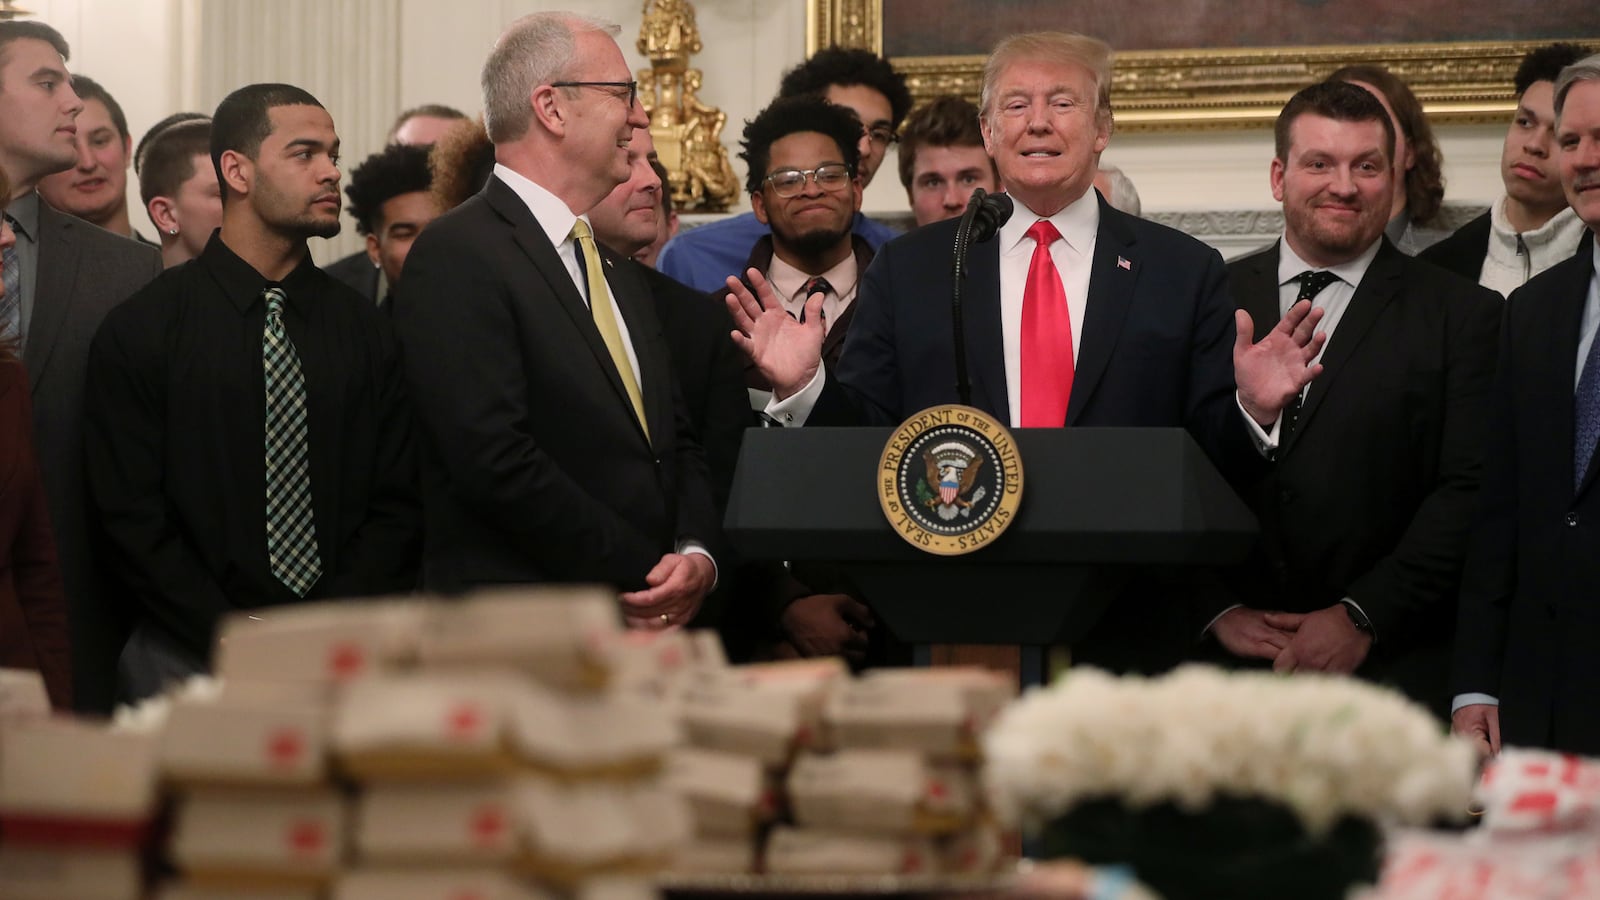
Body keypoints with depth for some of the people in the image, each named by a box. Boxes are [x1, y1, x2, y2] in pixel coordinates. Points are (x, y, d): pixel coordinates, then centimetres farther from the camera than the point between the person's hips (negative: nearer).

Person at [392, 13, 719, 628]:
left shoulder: (622, 277, 19)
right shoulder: (455, 257, -10)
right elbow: (496, 460, -18)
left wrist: (696, 555, -3)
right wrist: (643, 576, -13)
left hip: (654, 623, 8)